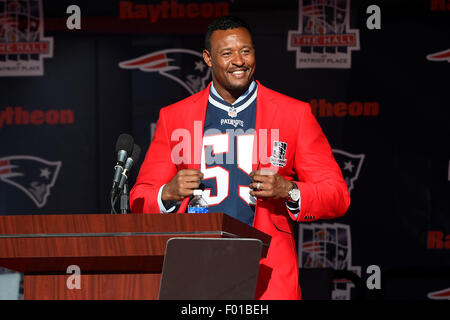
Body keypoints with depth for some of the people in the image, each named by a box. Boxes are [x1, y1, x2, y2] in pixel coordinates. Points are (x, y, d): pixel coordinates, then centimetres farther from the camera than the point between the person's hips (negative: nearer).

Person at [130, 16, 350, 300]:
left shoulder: (295, 114, 7)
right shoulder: (174, 117, 11)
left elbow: (338, 196, 6)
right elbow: (140, 199, 13)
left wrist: (288, 191, -13)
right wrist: (169, 193, -9)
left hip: (269, 276, -1)